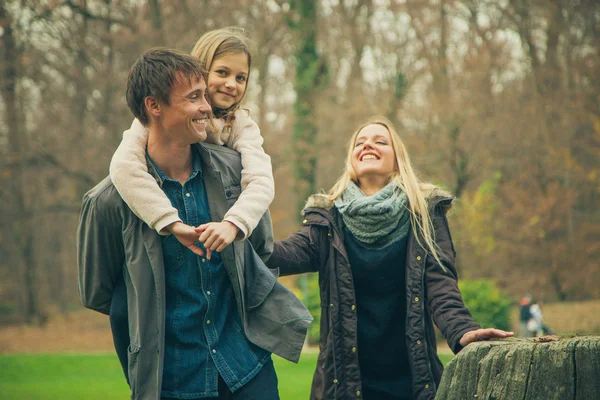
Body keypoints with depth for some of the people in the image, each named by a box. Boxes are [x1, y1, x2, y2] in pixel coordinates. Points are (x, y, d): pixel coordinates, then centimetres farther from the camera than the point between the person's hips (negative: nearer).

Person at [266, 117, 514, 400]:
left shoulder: (424, 211, 3)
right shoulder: (328, 217, 5)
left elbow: (440, 281, -8)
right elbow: (295, 252, -12)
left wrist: (462, 331, -26)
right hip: (345, 376, 1)